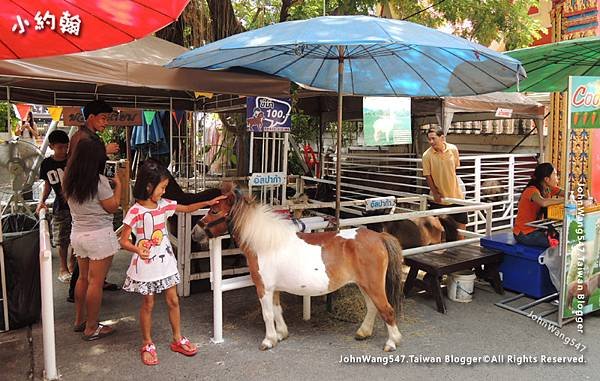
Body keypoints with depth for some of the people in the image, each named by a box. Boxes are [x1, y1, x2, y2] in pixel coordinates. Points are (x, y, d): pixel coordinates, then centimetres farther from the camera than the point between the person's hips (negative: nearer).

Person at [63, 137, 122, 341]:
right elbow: (113, 207, -10)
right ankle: (91, 328, 12)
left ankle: (79, 320, 32)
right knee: (96, 282, 2)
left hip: (78, 234, 7)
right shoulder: (99, 181, -18)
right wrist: (118, 185, 1)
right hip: (99, 235, -7)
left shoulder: (69, 180, 4)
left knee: (83, 278, 20)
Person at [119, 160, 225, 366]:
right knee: (148, 304, 9)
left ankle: (177, 339, 28)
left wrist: (208, 202, 4)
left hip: (165, 261, 5)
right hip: (146, 264, -5)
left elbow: (187, 208, 14)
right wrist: (137, 249, -36)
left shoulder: (164, 204, 0)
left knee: (173, 301, 12)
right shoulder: (135, 212, -17)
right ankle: (147, 344, 27)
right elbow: (123, 241, -16)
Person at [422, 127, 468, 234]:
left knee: (461, 223, 12)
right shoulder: (427, 155, -15)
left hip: (455, 194, 2)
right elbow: (428, 176, -9)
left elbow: (456, 167, 7)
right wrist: (435, 193, -13)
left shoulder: (453, 149, -9)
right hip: (438, 197, -2)